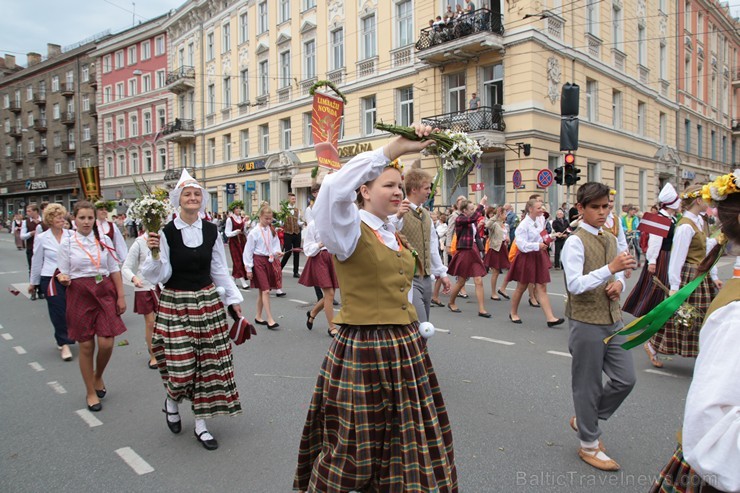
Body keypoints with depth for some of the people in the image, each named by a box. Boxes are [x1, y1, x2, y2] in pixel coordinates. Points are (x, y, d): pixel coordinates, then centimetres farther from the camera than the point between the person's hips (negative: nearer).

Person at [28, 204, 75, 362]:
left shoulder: (71, 235, 0)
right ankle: (64, 344, 10)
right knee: (58, 312, 0)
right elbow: (36, 262, 9)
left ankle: (63, 341, 26)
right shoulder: (41, 238, 0)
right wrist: (33, 283, 15)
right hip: (51, 280, -1)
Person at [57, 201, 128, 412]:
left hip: (105, 293, 1)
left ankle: (98, 376, 28)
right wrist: (63, 279, -21)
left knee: (106, 343, -5)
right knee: (86, 346, 5)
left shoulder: (104, 240, 4)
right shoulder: (67, 243, 0)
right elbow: (63, 273, 3)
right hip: (80, 294, -1)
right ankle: (91, 393, 23)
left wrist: (121, 296, 3)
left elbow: (114, 270, 7)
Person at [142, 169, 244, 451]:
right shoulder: (166, 233, -8)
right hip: (175, 304, -3)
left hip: (207, 301, 3)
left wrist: (234, 299, 10)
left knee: (208, 363, 6)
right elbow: (158, 276, -8)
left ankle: (200, 424, 23)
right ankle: (172, 401, 34)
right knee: (181, 367, -4)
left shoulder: (211, 231, 2)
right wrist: (155, 252, -25)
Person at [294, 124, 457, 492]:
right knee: (354, 449, 10)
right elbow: (334, 189, -31)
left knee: (405, 444, 17)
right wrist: (394, 149, -31)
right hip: (362, 349, -7)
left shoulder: (395, 236, 12)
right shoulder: (351, 230, -11)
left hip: (404, 348, 7)